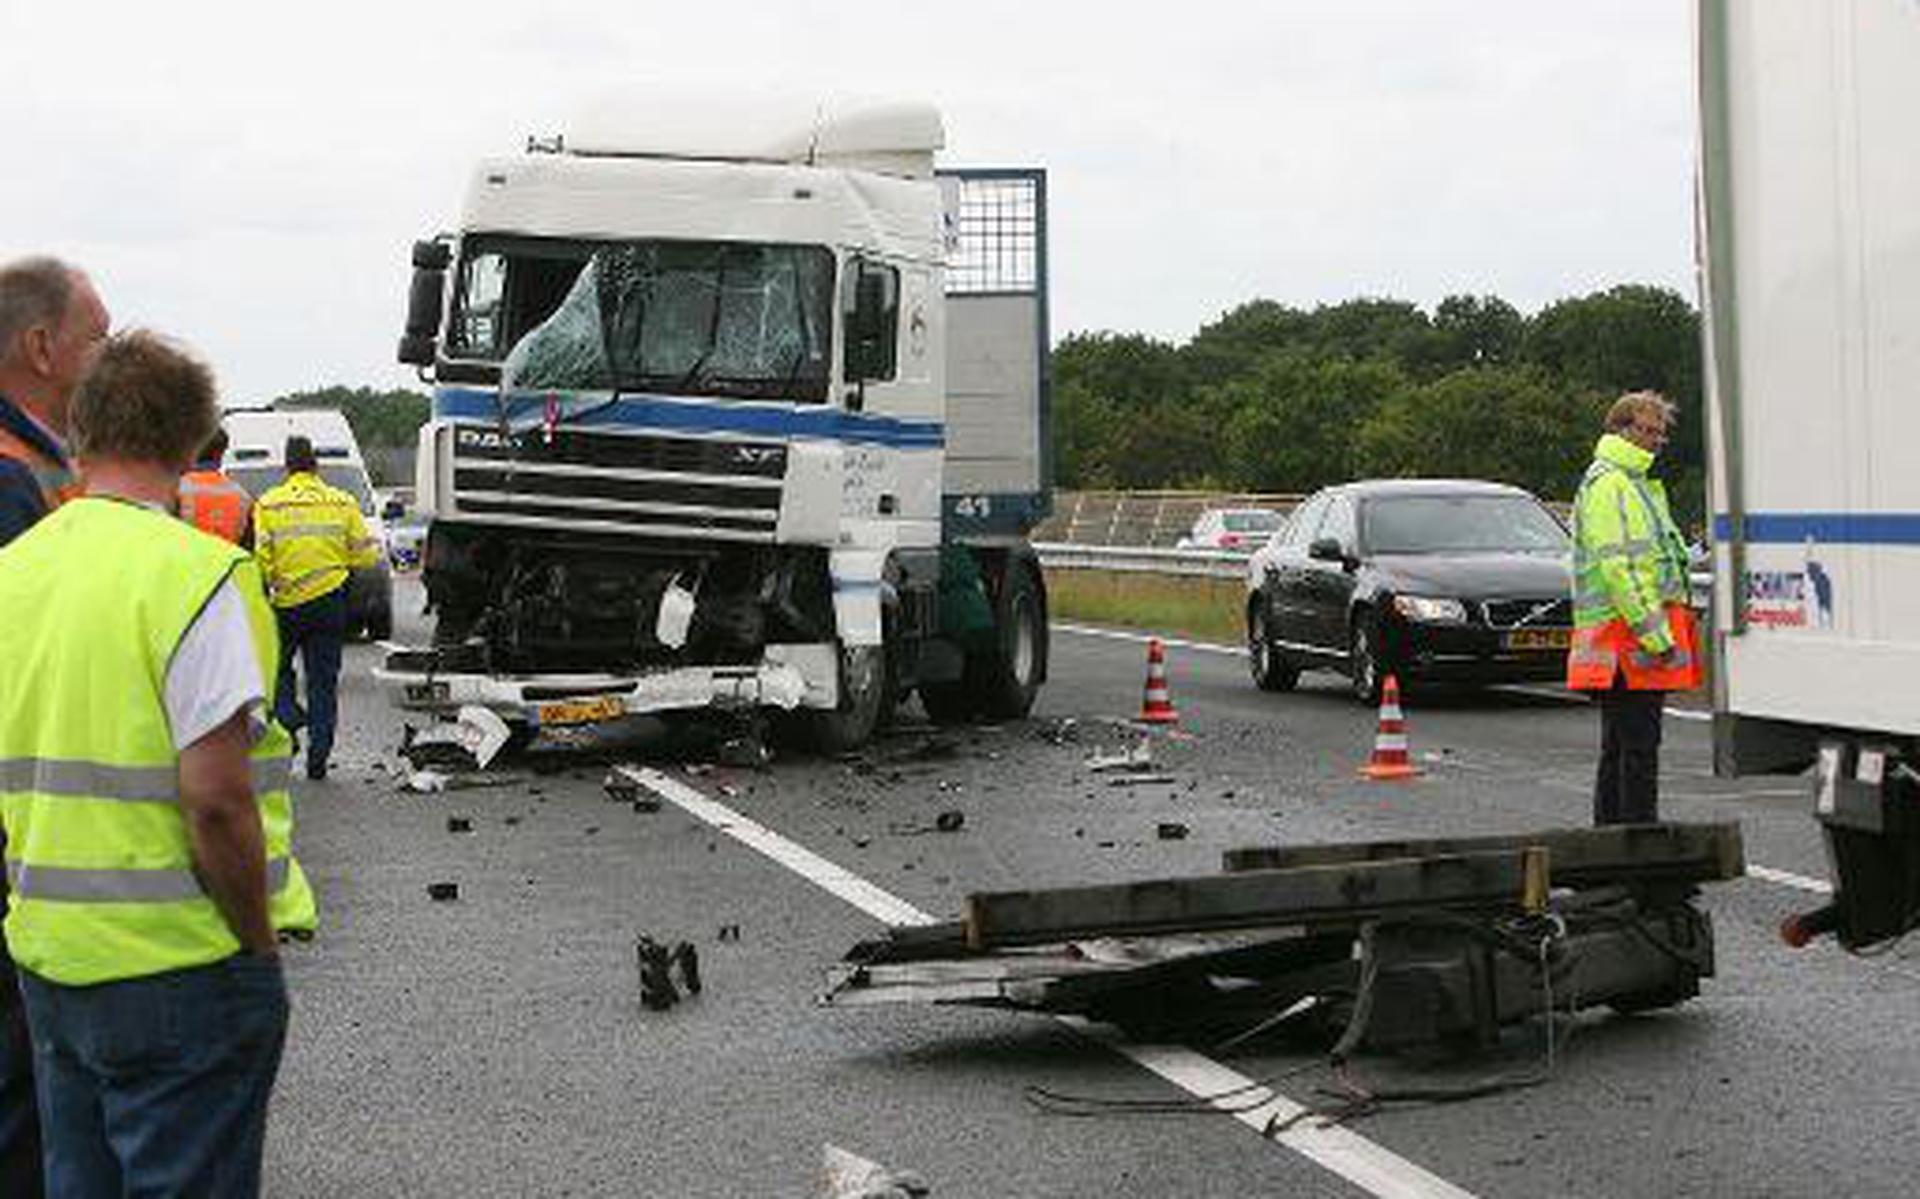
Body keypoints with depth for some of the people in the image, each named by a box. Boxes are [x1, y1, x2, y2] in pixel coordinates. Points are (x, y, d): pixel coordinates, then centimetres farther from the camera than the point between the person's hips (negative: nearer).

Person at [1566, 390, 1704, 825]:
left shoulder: (1635, 482, 23)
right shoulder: (1608, 484, -11)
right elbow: (1616, 564, -19)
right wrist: (1653, 632, -22)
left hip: (1638, 636, 11)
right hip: (1627, 634, -11)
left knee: (1621, 747, 14)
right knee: (1638, 745, -11)